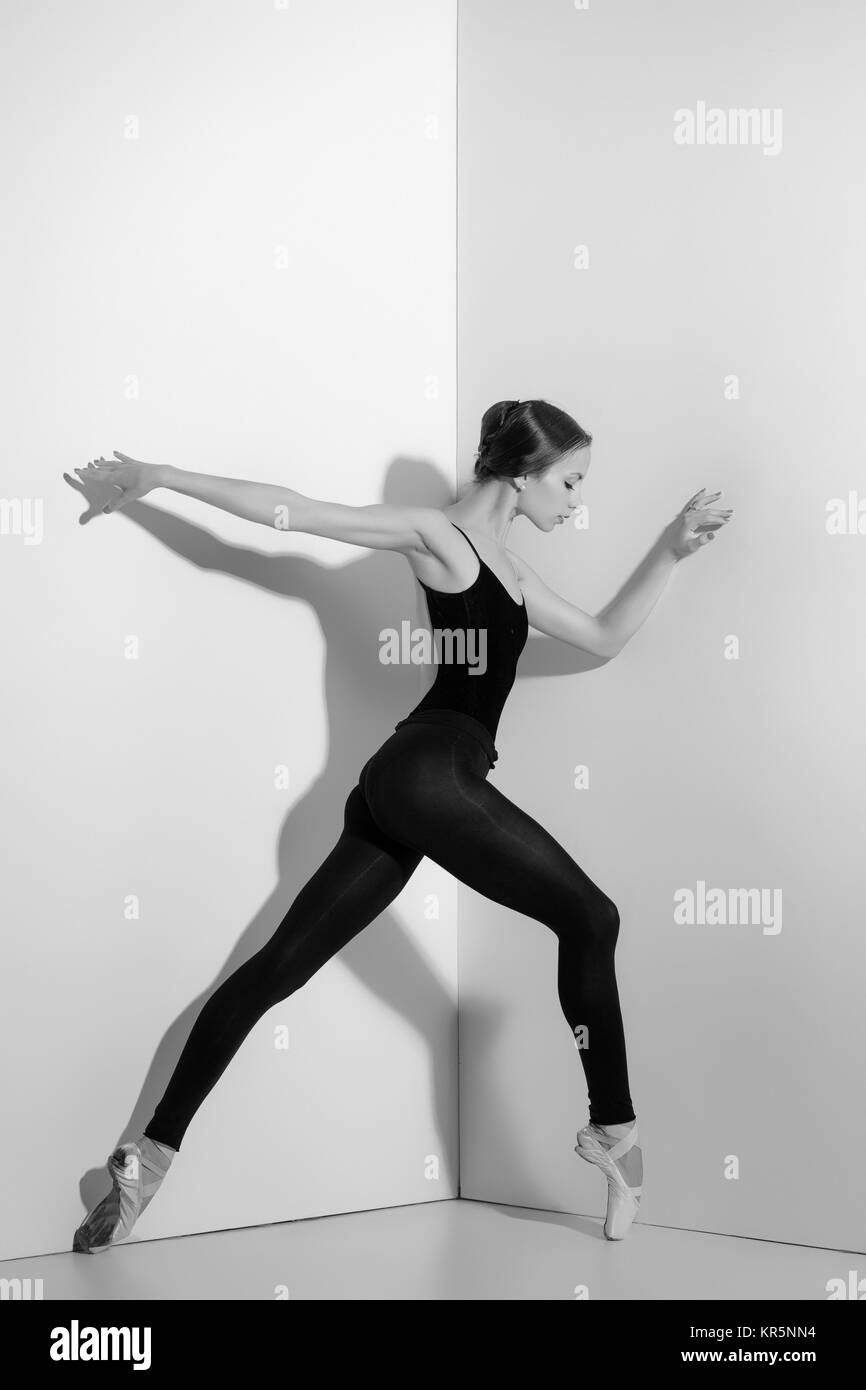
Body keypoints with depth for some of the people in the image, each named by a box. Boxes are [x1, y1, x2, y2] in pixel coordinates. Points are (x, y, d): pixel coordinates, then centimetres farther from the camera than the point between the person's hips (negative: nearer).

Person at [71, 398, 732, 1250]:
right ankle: (614, 1130, 3)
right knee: (588, 919, -3)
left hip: (407, 785, 9)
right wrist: (159, 477, -2)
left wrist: (670, 550, 20)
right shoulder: (436, 534, -1)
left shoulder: (505, 570, 25)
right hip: (429, 771, -9)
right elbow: (291, 511, -2)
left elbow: (604, 638, 28)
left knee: (281, 964, 3)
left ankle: (151, 1156, 2)